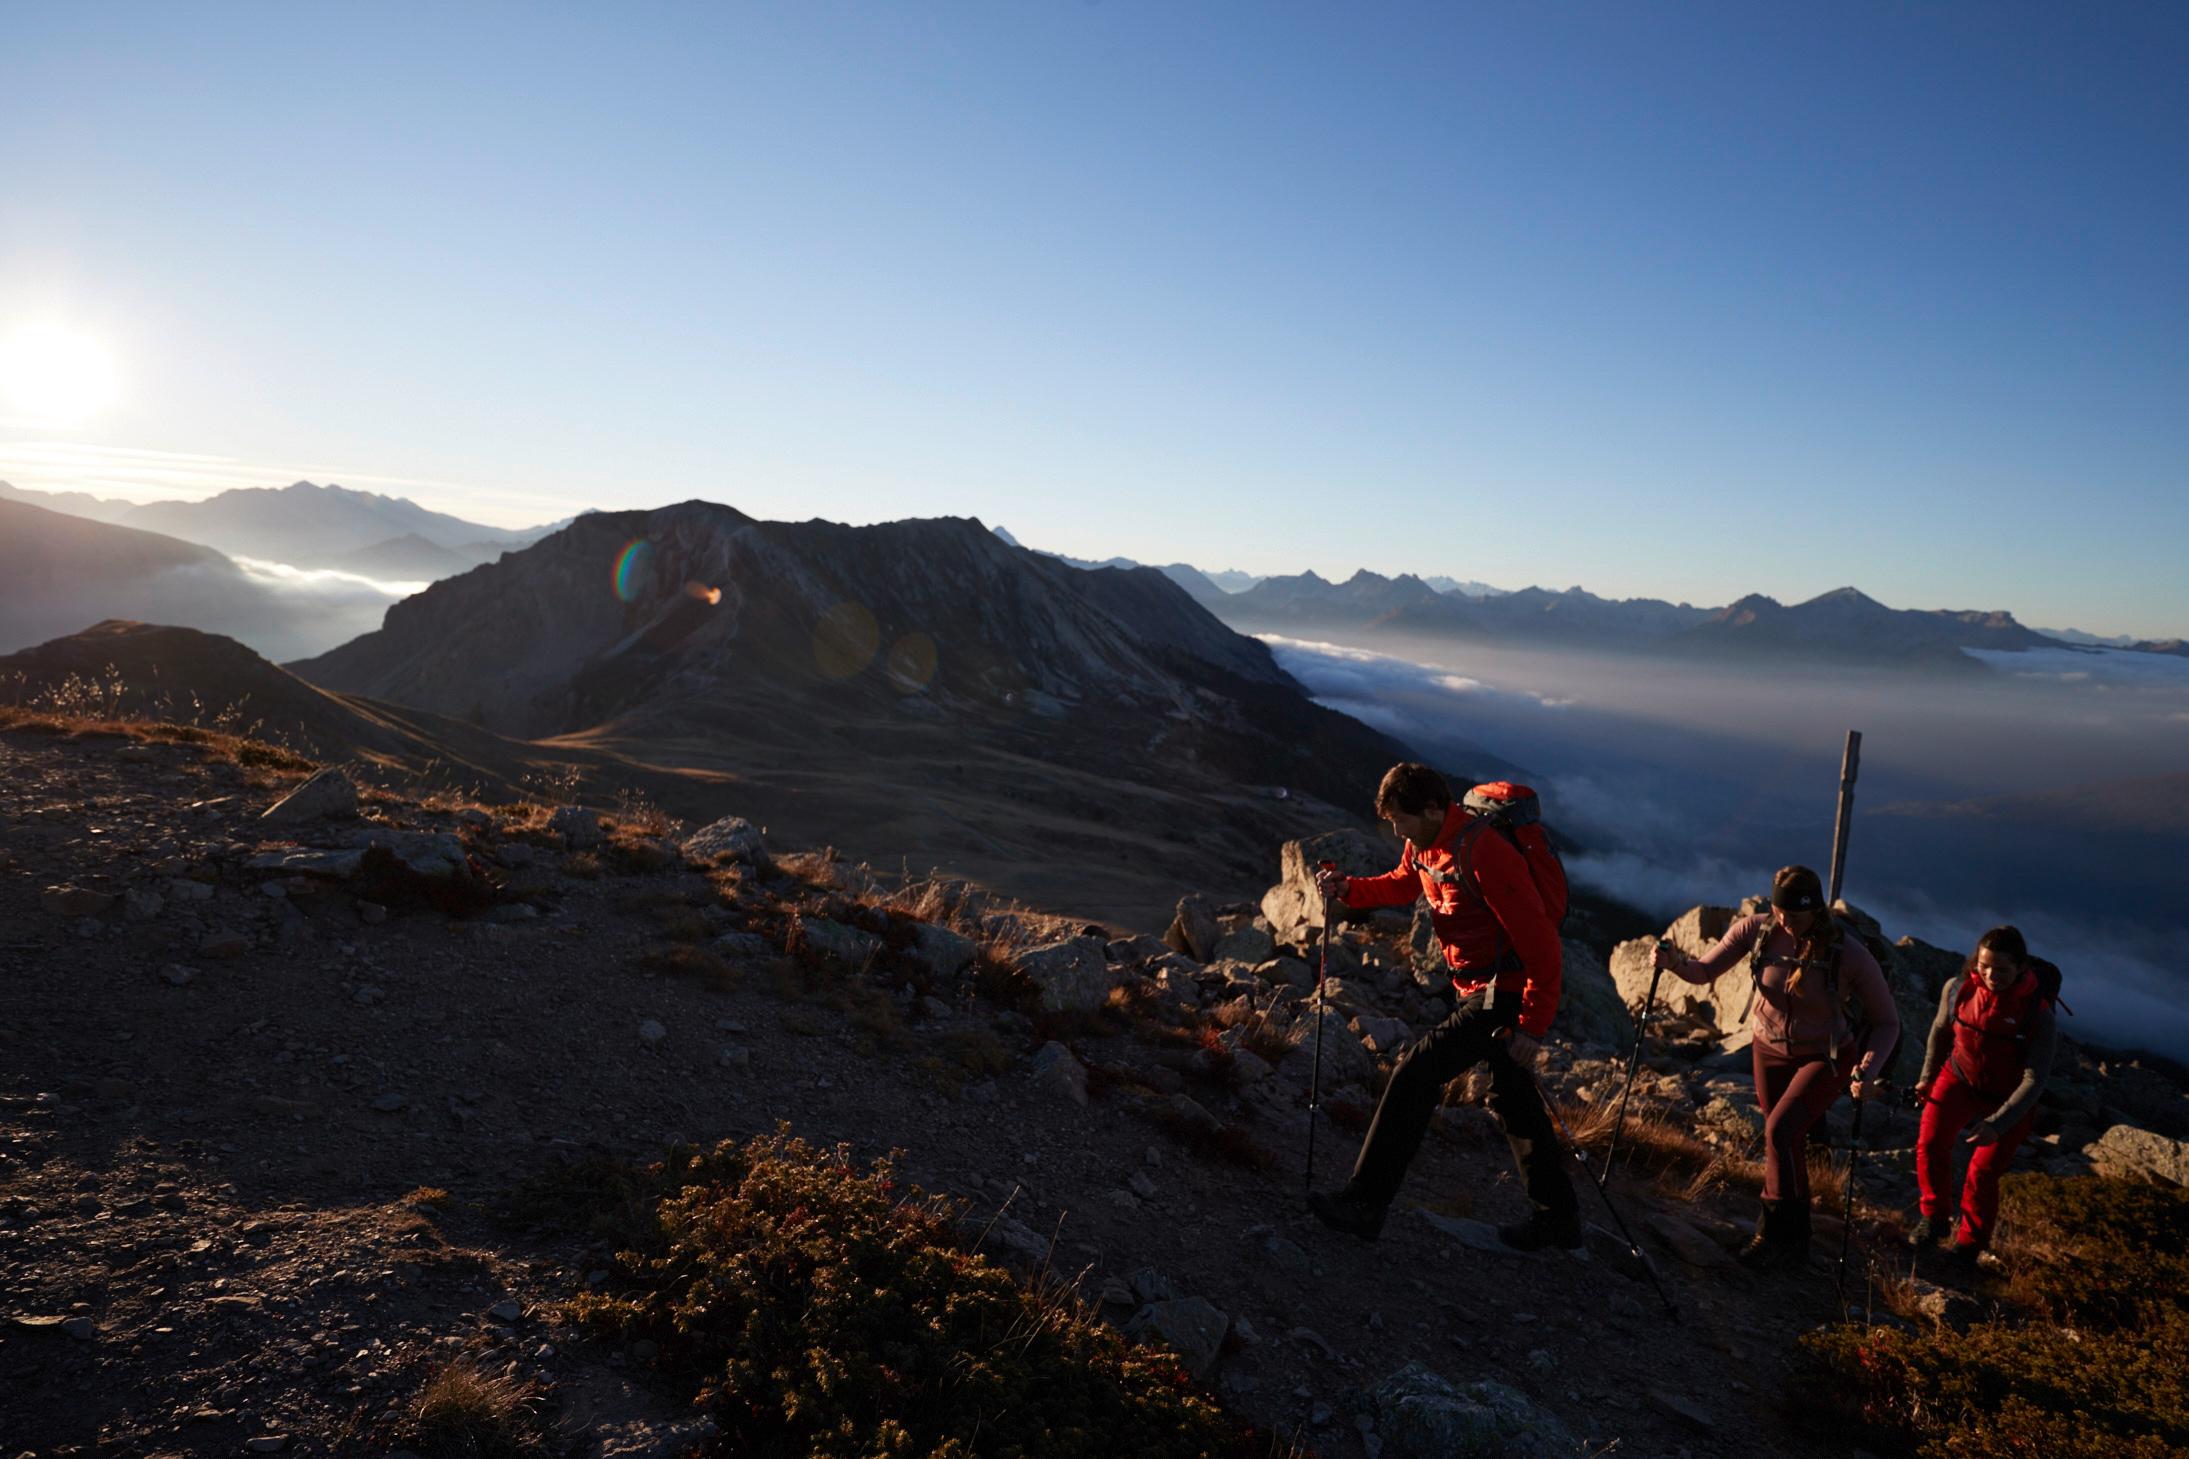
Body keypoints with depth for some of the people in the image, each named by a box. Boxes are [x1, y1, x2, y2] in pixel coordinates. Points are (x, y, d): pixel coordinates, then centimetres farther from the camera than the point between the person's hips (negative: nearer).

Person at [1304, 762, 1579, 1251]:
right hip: (1481, 990, 10)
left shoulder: (1484, 855, -26)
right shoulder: (1424, 845, 2)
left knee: (1416, 1074, -13)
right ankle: (1559, 1218, 34)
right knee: (1513, 1097, 19)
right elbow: (1401, 885, 23)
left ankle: (1364, 1202, -5)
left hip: (1504, 994, -10)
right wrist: (1347, 888, 3)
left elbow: (1540, 941, -25)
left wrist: (1533, 1024, -24)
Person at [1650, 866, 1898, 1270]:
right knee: (1789, 1144, 14)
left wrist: (1869, 1070, -32)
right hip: (1768, 1050, 4)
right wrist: (1677, 963, -34)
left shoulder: (1850, 955, -27)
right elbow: (1705, 970, -12)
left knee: (1780, 1131, -20)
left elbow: (1887, 1022, -17)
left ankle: (1776, 1235, -2)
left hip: (1824, 1058, -4)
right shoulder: (1757, 929, -19)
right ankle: (1795, 1239, 34)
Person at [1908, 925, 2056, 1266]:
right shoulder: (1958, 989, -18)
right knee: (1930, 1144, -9)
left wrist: (1998, 1124, -32)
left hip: (2007, 1100, -3)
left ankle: (1969, 1247, 19)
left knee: (1983, 1174, -3)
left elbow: (2035, 1080, -24)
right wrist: (1928, 1077, 11)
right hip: (1959, 1078, 3)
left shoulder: (2039, 1016, -27)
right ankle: (1935, 1218, 13)